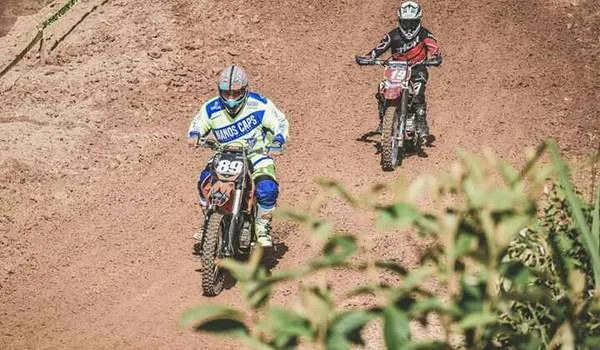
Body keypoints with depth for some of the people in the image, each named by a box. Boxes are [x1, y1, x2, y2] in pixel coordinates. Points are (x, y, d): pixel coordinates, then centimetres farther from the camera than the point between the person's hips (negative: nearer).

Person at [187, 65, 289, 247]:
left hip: (257, 155, -2)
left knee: (267, 189, -29)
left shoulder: (260, 105, -12)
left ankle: (263, 227, -2)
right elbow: (197, 125, 8)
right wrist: (195, 135, -16)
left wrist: (278, 139, -20)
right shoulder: (211, 109, -6)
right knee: (205, 179, -25)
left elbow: (281, 122, 0)